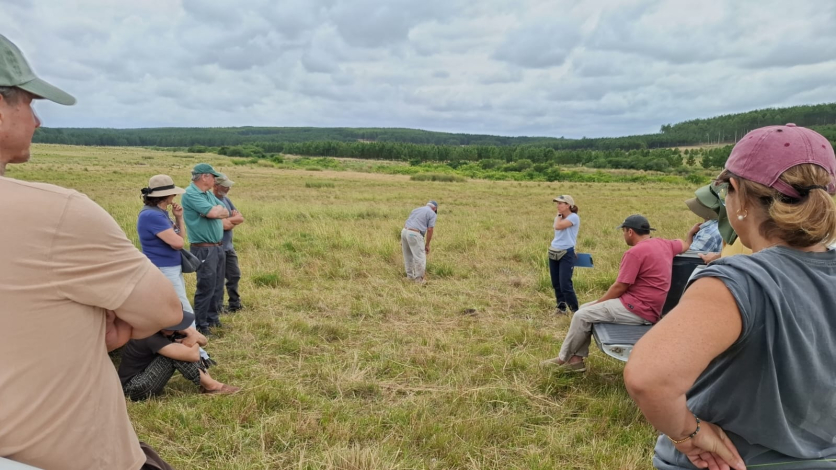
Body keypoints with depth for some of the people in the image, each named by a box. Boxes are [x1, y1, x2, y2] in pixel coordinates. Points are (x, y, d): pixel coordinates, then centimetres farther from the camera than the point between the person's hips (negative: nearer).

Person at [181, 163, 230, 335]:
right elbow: (213, 213, -24)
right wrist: (217, 210, -2)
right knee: (206, 288, -2)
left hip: (217, 247, 9)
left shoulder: (209, 194, 14)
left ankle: (213, 319, 28)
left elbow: (225, 212, 9)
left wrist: (215, 210, -11)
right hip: (204, 249, -9)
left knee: (217, 287, 15)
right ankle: (200, 325, 9)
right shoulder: (190, 194, -14)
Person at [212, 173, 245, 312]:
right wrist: (233, 221, -6)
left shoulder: (226, 199, 10)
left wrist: (228, 220, -12)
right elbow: (225, 225, -25)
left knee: (234, 275, 15)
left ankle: (235, 304, 29)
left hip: (229, 247, 8)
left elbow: (240, 218, 4)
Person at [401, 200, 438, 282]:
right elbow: (430, 230, -5)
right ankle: (419, 279, 9)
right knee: (420, 258, 4)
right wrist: (427, 244, 2)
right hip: (414, 235, -7)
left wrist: (403, 240, 20)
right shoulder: (432, 214, 4)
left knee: (408, 256, 19)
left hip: (404, 232, 7)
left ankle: (410, 276, 28)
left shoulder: (416, 210, 23)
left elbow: (405, 225, 19)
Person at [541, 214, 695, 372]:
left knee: (582, 315, -10)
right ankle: (576, 359, 8)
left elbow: (619, 287, -14)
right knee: (584, 308, 10)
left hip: (639, 309, -11)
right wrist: (691, 233, 45)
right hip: (646, 306, 11)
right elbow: (685, 245, 28)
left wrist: (596, 304, -3)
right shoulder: (663, 244, 9)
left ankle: (563, 358, 6)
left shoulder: (635, 252, -18)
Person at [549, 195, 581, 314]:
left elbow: (558, 227, -24)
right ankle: (561, 307, 24)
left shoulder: (574, 217, -12)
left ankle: (576, 311, 2)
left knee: (565, 285, -10)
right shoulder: (560, 218, 13)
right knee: (556, 284, 11)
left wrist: (558, 215, -7)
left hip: (566, 254, -8)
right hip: (553, 253, 8)